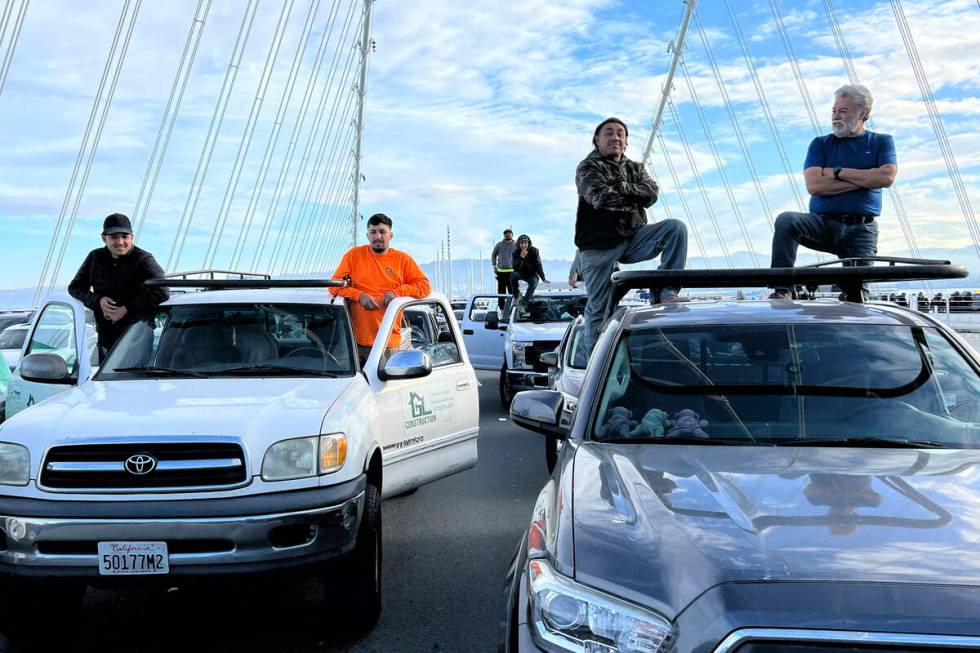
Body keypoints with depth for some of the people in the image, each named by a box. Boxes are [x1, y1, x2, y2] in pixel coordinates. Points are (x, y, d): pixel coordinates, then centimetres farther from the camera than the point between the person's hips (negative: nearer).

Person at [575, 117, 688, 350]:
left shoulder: (635, 169, 19)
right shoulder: (588, 167, 4)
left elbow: (651, 193, -2)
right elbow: (600, 197, -16)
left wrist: (620, 188, -11)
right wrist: (634, 196, -4)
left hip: (633, 238, 4)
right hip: (599, 245, -4)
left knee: (676, 227, -17)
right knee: (599, 308, -5)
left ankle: (665, 291, -22)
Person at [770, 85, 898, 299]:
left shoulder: (881, 142, 14)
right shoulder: (821, 144, 13)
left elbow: (886, 177, -7)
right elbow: (813, 185, -5)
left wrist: (838, 172, -5)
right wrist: (864, 180, -5)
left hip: (862, 229, 1)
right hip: (823, 223, -1)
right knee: (786, 221, -30)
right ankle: (781, 290, -32)